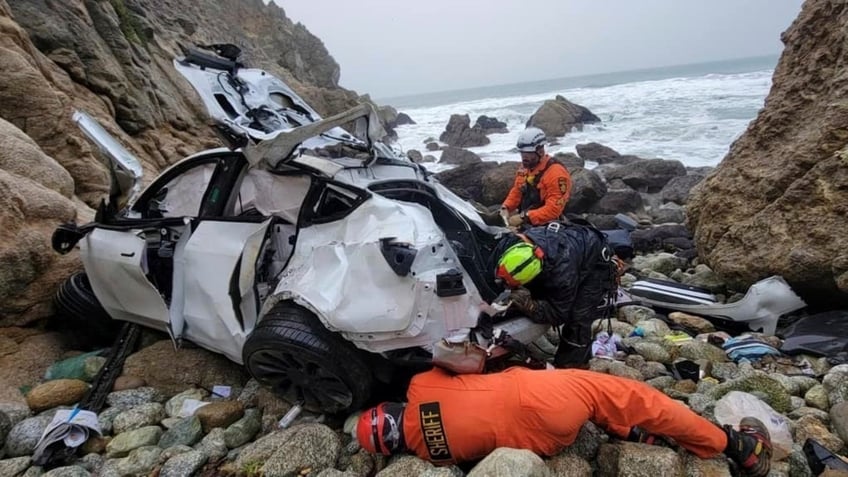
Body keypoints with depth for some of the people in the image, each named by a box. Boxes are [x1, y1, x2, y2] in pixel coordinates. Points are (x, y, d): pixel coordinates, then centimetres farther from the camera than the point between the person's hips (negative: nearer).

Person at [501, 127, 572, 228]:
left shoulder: (556, 173, -17)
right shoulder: (525, 168, 7)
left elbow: (553, 209, -23)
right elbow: (516, 192, 18)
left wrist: (523, 218, -27)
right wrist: (506, 208, -2)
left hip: (544, 225, -7)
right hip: (522, 218, 7)